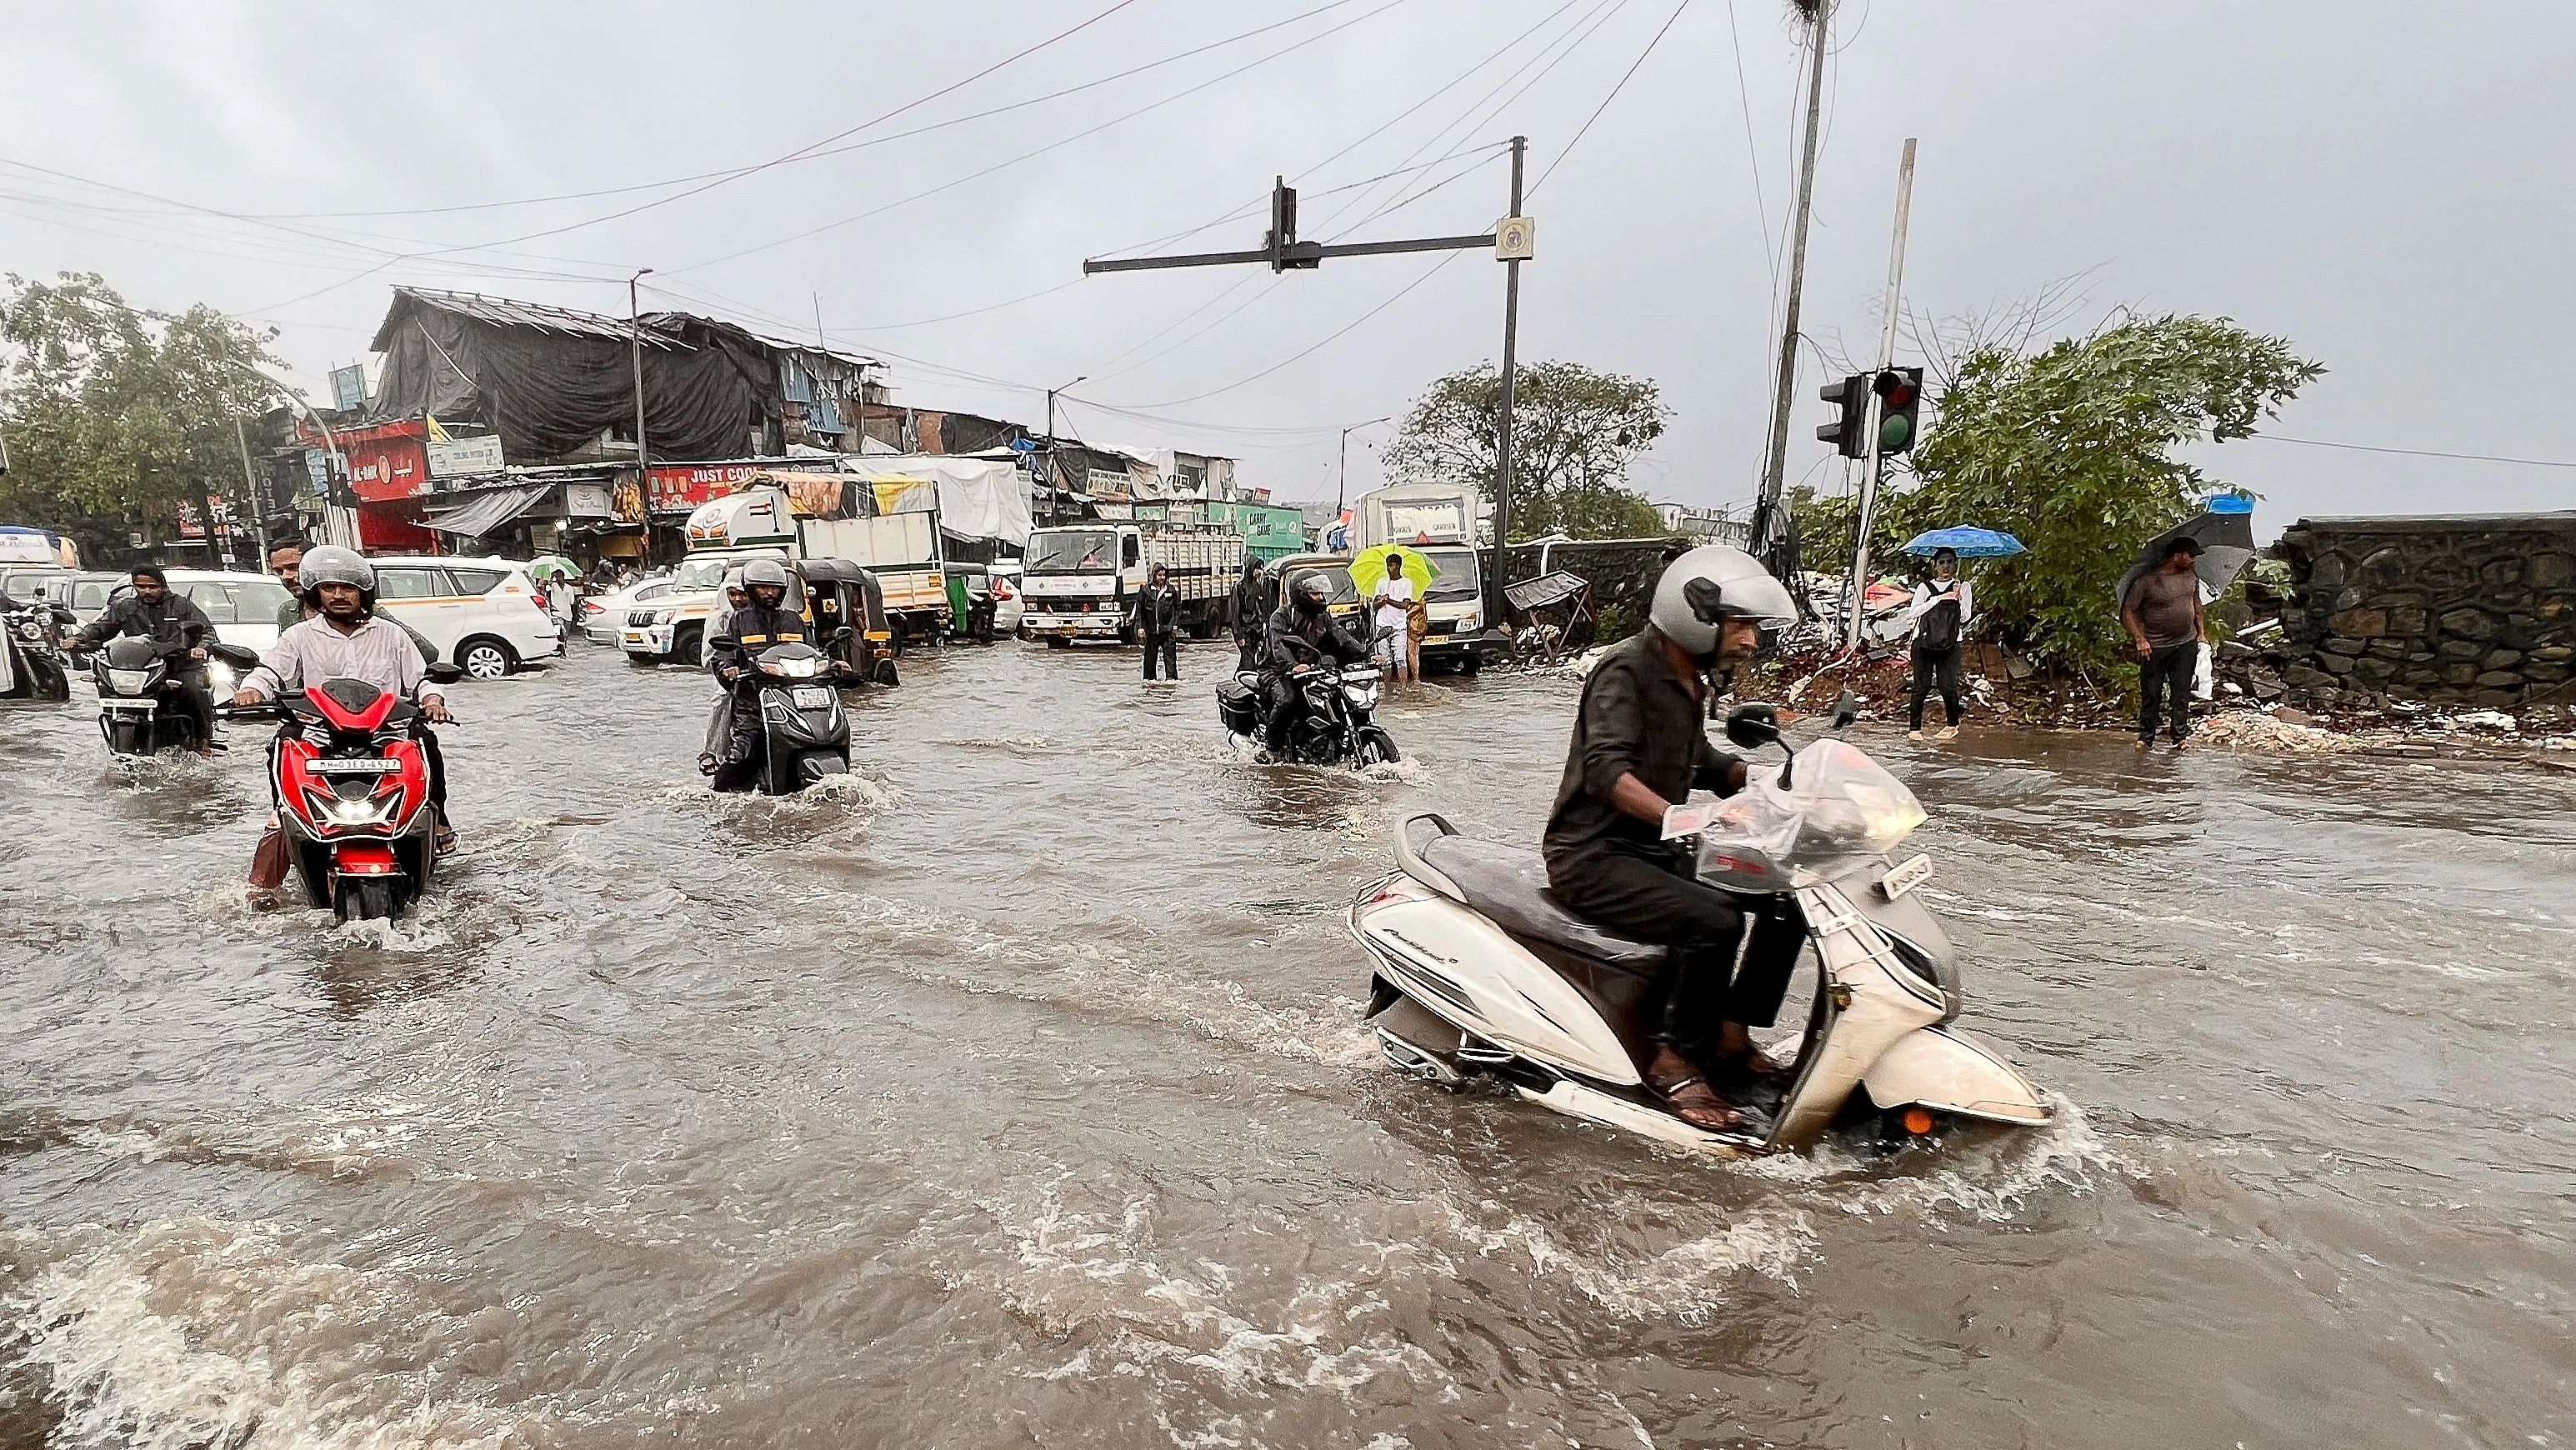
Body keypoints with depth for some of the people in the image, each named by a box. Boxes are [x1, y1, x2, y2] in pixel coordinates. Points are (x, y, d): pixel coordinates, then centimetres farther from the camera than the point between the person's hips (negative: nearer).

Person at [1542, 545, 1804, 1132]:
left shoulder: (1688, 679, 13)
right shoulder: (1626, 670, -16)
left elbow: (1698, 762, 24)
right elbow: (1607, 768, -31)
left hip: (1653, 847, 9)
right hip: (1593, 855, -9)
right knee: (1714, 922, -28)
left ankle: (1730, 1034, 9)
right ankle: (1674, 1061, -10)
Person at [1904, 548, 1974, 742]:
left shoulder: (1963, 586, 13)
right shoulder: (1925, 587, 12)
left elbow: (1965, 617, 3)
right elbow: (1913, 612, -2)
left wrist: (1958, 597, -14)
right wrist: (1939, 598, -6)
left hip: (1951, 643, 0)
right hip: (1924, 641, 0)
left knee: (1948, 686, -8)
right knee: (1922, 686, -5)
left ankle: (1953, 726, 12)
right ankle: (1915, 728, 2)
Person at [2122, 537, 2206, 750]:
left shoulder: (2191, 575, 5)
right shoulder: (2147, 581, -14)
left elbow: (2196, 602, 21)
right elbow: (2127, 611, -11)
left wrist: (2201, 632, 17)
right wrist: (2139, 639, -16)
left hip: (2187, 644, 5)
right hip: (2155, 647, -5)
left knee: (2182, 693, 8)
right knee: (2150, 693, 3)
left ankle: (2180, 736, 16)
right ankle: (2146, 737, 14)